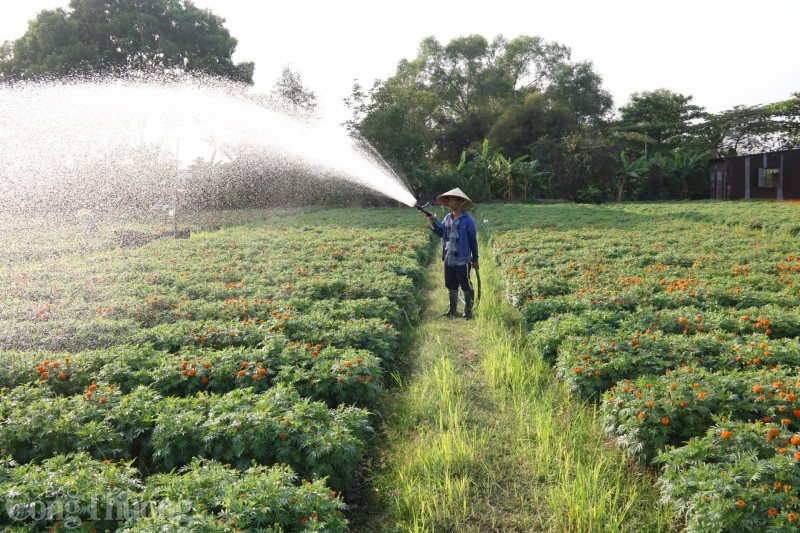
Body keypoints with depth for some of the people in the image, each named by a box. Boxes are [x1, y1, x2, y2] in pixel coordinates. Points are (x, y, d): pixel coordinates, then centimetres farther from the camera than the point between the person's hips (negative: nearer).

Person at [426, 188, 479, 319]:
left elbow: (473, 240, -5)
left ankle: (468, 311, 13)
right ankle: (452, 309, 26)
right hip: (448, 259, 6)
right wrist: (434, 223, -2)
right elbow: (441, 233, 16)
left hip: (462, 259, -6)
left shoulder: (468, 220, -9)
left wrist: (475, 259, -2)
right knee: (451, 285, 15)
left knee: (466, 285, 3)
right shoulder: (447, 218, 8)